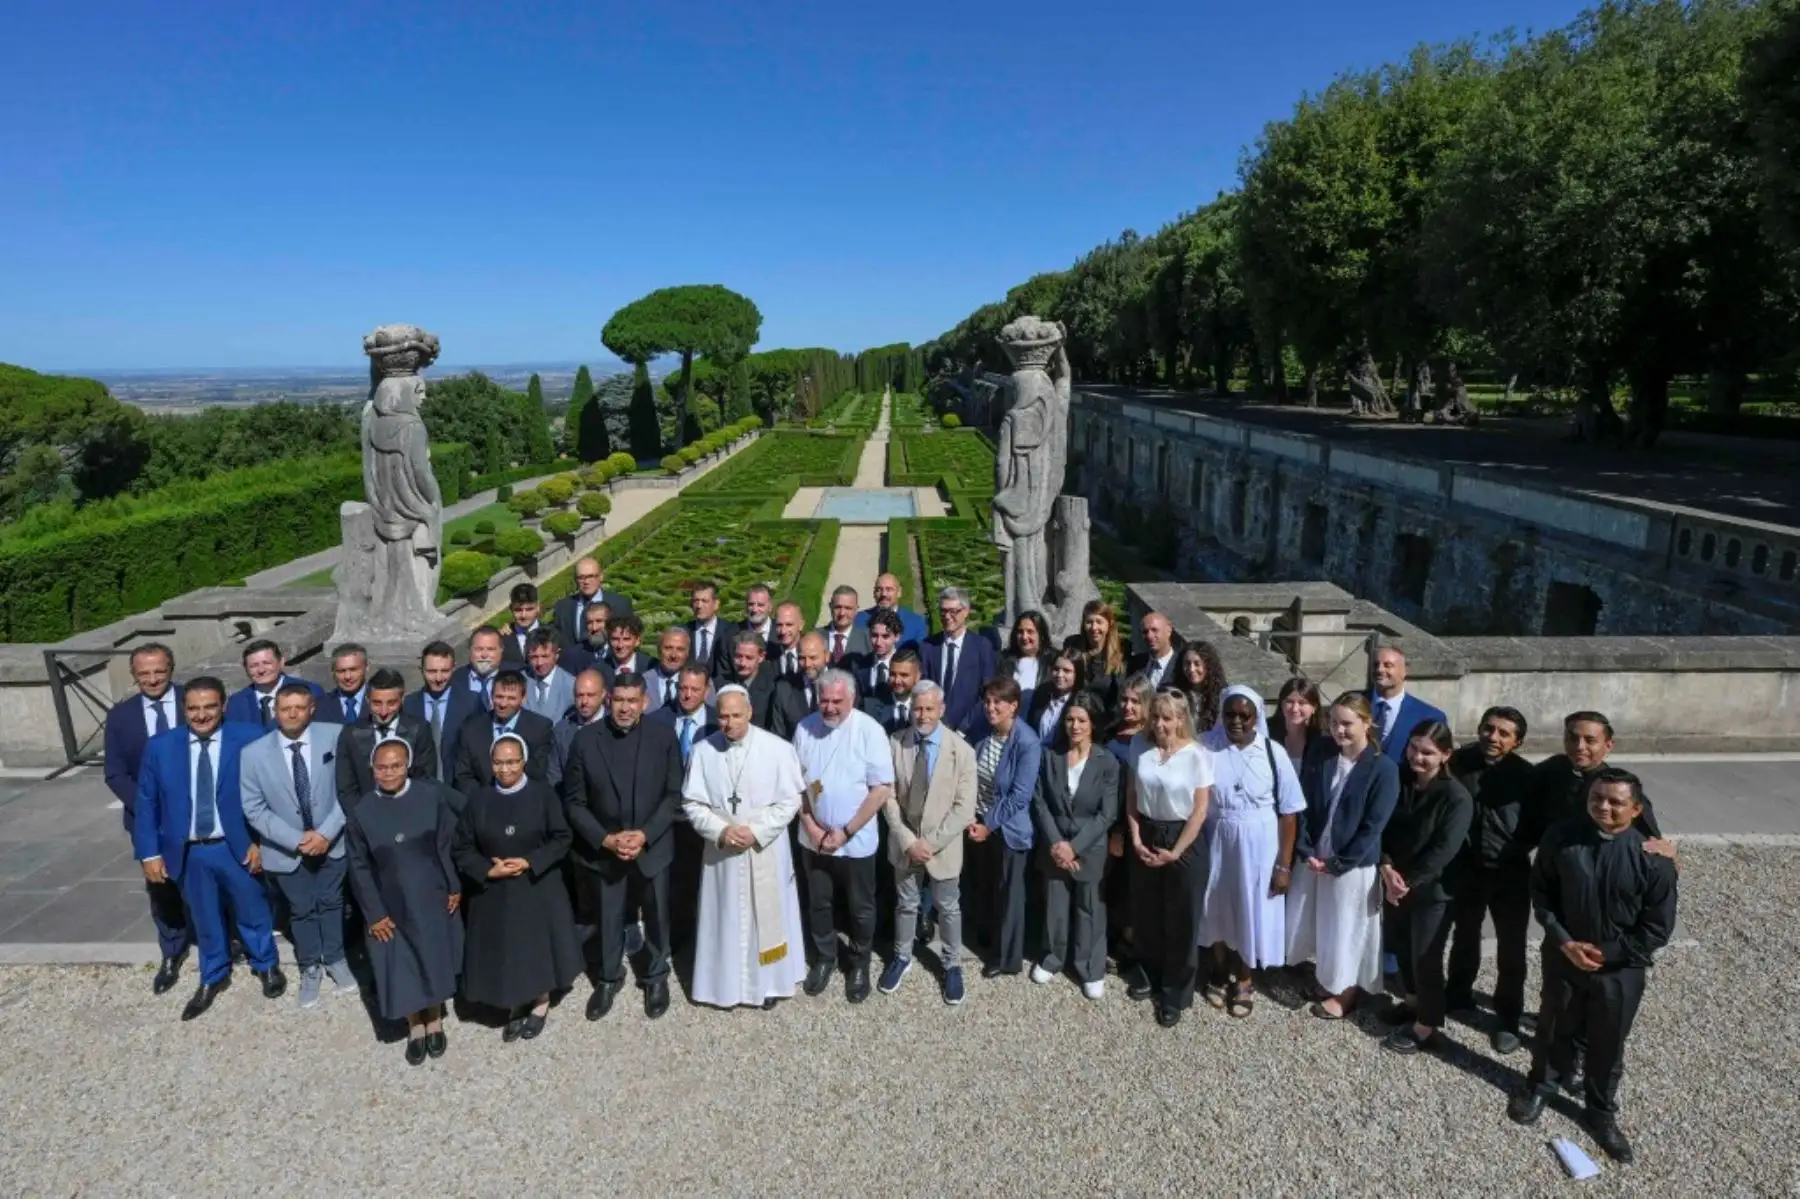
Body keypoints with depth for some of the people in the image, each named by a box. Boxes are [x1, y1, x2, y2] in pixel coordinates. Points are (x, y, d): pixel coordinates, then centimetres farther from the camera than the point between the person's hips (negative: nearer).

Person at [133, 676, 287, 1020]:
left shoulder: (248, 739, -13)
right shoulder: (160, 746, -5)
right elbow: (145, 803, 1)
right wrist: (149, 853, -2)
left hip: (237, 847, -2)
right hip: (187, 852, 2)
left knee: (252, 911, 17)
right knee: (204, 918, 20)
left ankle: (267, 966, 41)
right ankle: (213, 977, 43)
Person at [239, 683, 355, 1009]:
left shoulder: (335, 736, -14)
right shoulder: (254, 753, -13)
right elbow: (254, 808, -10)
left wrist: (327, 832, -18)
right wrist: (296, 840, -17)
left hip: (332, 841, 0)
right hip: (286, 849, 0)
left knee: (331, 903, 18)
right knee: (301, 910, 16)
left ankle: (335, 960, 39)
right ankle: (310, 968, 37)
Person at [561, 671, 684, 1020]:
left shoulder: (664, 737, -12)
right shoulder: (586, 740, -11)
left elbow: (674, 795, -7)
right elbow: (574, 800, -6)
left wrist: (645, 834, -17)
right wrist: (605, 839, -15)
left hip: (653, 845, 0)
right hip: (602, 848, 0)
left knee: (656, 915, 16)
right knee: (608, 918, 16)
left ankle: (657, 976, 39)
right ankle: (610, 977, 41)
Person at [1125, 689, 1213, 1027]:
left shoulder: (1196, 756, -13)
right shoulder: (1141, 751, -3)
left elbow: (1200, 811, -11)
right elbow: (1131, 799, 4)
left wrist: (1175, 851, -12)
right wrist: (1136, 839, -5)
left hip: (1183, 842, -4)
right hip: (1146, 838, 4)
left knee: (1181, 921, 6)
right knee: (1146, 915, 15)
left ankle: (1176, 994, 21)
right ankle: (1152, 975, 37)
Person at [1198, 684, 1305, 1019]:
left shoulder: (1273, 753, -12)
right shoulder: (1206, 746, -13)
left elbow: (1289, 812, -7)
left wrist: (1284, 864, -6)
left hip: (1258, 846, -1)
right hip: (1216, 842, 1)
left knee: (1253, 911, 13)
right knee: (1217, 908, 17)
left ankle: (1245, 979, 37)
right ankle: (1221, 971, 42)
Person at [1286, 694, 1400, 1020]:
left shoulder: (1384, 769, -14)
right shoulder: (1319, 760, -2)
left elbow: (1373, 826, -15)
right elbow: (1303, 809, 0)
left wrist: (1338, 863, -14)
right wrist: (1306, 852, -10)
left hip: (1353, 866, -4)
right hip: (1314, 860, 4)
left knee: (1346, 929, 9)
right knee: (1311, 923, 15)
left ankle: (1345, 992, 31)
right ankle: (1324, 978, 39)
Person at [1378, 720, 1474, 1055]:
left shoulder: (1456, 797, -17)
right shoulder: (1399, 783, -1)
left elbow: (1443, 850, -20)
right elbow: (1383, 828, 2)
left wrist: (1408, 882, -16)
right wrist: (1387, 867, -14)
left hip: (1432, 890, -6)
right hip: (1396, 883, 6)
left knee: (1425, 958, 4)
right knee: (1400, 947, 20)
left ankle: (1425, 1028, 20)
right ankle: (1411, 1001, 42)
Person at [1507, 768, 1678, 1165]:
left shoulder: (1652, 857, -17)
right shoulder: (1561, 837, -13)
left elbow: (1658, 927, -9)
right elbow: (1541, 892, -3)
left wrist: (1606, 954, -13)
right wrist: (1564, 942, -12)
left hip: (1620, 968, -1)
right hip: (1563, 956, 1)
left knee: (1608, 1044, 16)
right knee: (1554, 1029, 20)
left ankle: (1602, 1112, 38)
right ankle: (1540, 1086, 44)